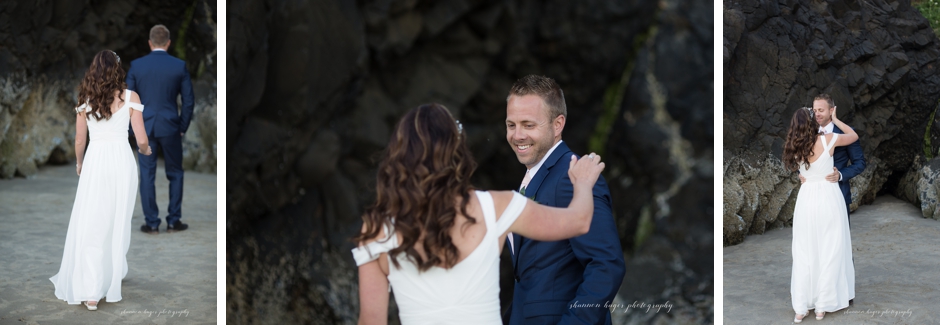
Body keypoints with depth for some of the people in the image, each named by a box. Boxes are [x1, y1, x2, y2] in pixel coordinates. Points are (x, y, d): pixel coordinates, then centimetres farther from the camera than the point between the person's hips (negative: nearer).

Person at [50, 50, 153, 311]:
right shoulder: (130, 98, -1)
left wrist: (79, 163, 26)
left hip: (94, 162, 1)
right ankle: (112, 286, 19)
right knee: (117, 224, 11)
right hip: (122, 160, 0)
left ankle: (90, 292, -4)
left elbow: (79, 140, 7)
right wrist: (145, 150, 21)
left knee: (90, 226, 3)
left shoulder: (85, 99, 3)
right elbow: (141, 139, -1)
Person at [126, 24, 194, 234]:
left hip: (144, 127, 1)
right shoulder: (179, 66, -3)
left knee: (147, 175, 6)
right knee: (175, 174, 12)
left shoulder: (136, 65, -1)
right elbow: (188, 101, -2)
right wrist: (183, 127, 8)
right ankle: (173, 221, 11)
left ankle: (152, 223, 7)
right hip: (170, 127, -1)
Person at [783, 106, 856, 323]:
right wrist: (834, 119, 17)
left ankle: (801, 307, 6)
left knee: (804, 254, 8)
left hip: (806, 199, 3)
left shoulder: (796, 146, 1)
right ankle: (822, 306, 9)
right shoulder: (828, 140, -9)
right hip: (828, 198, -3)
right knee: (829, 253, 7)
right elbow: (854, 136, 9)